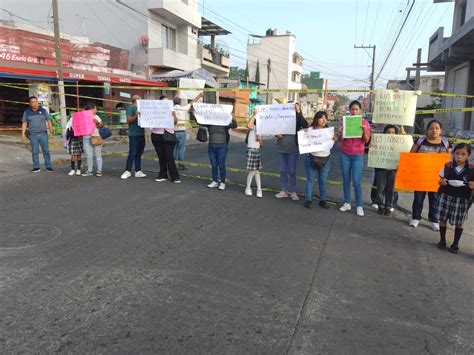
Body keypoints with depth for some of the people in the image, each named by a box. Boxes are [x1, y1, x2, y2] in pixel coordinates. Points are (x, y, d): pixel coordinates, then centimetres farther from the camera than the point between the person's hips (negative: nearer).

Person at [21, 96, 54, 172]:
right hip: (33, 135, 1)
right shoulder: (27, 112, 7)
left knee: (46, 151, -1)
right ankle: (36, 167, 6)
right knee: (35, 151, 1)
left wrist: (51, 129, -14)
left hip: (43, 134, 0)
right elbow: (24, 123, 6)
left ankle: (48, 166, 4)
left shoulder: (43, 111, 6)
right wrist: (23, 134, -2)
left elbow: (48, 121, 2)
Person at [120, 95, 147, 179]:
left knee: (139, 153, 9)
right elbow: (128, 120, -13)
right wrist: (136, 115, -27)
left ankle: (138, 171, 14)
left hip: (141, 134, 8)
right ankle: (127, 171, -1)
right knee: (132, 153, -7)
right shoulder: (130, 108, -4)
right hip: (134, 134, -8)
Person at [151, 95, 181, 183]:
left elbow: (175, 122, 1)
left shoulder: (170, 110, 7)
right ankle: (163, 175, 17)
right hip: (157, 136, 1)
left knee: (169, 156, -5)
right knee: (161, 156, 8)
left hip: (169, 135, -1)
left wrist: (174, 115, -18)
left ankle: (175, 176, 0)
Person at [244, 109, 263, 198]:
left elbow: (262, 145, 15)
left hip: (257, 151, 7)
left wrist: (260, 139, -6)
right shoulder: (253, 127, -3)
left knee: (257, 171, 8)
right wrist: (254, 115, -26)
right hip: (251, 150, -7)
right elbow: (248, 125, -31)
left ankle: (259, 189, 10)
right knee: (252, 171, -5)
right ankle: (248, 188, 11)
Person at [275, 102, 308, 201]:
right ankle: (283, 191, 19)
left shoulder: (298, 119, -4)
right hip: (281, 148, 3)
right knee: (282, 170, 9)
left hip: (293, 149, -3)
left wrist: (298, 112, -24)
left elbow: (305, 125, -23)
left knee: (291, 171, 3)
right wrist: (277, 134, -9)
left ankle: (293, 191, 14)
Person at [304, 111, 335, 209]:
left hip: (326, 158, 3)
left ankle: (322, 200, 18)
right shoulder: (310, 129, -5)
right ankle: (309, 199, 12)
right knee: (310, 179, 4)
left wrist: (334, 140, -10)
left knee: (323, 181, 9)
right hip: (312, 157, -3)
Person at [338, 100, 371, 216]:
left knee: (356, 181, -7)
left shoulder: (364, 122, -2)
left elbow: (366, 140, -5)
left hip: (358, 155, -2)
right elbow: (341, 139, 2)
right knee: (346, 180, 6)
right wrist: (340, 132, -18)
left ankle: (359, 206, 2)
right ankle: (347, 203, 16)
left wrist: (364, 131, -21)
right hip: (345, 154, 2)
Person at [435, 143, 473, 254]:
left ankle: (455, 244, 25)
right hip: (446, 196, 1)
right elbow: (440, 180, 7)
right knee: (443, 219, 8)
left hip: (462, 199, -1)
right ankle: (442, 240, 25)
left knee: (459, 222, 9)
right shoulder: (447, 166, -2)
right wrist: (441, 181, -14)